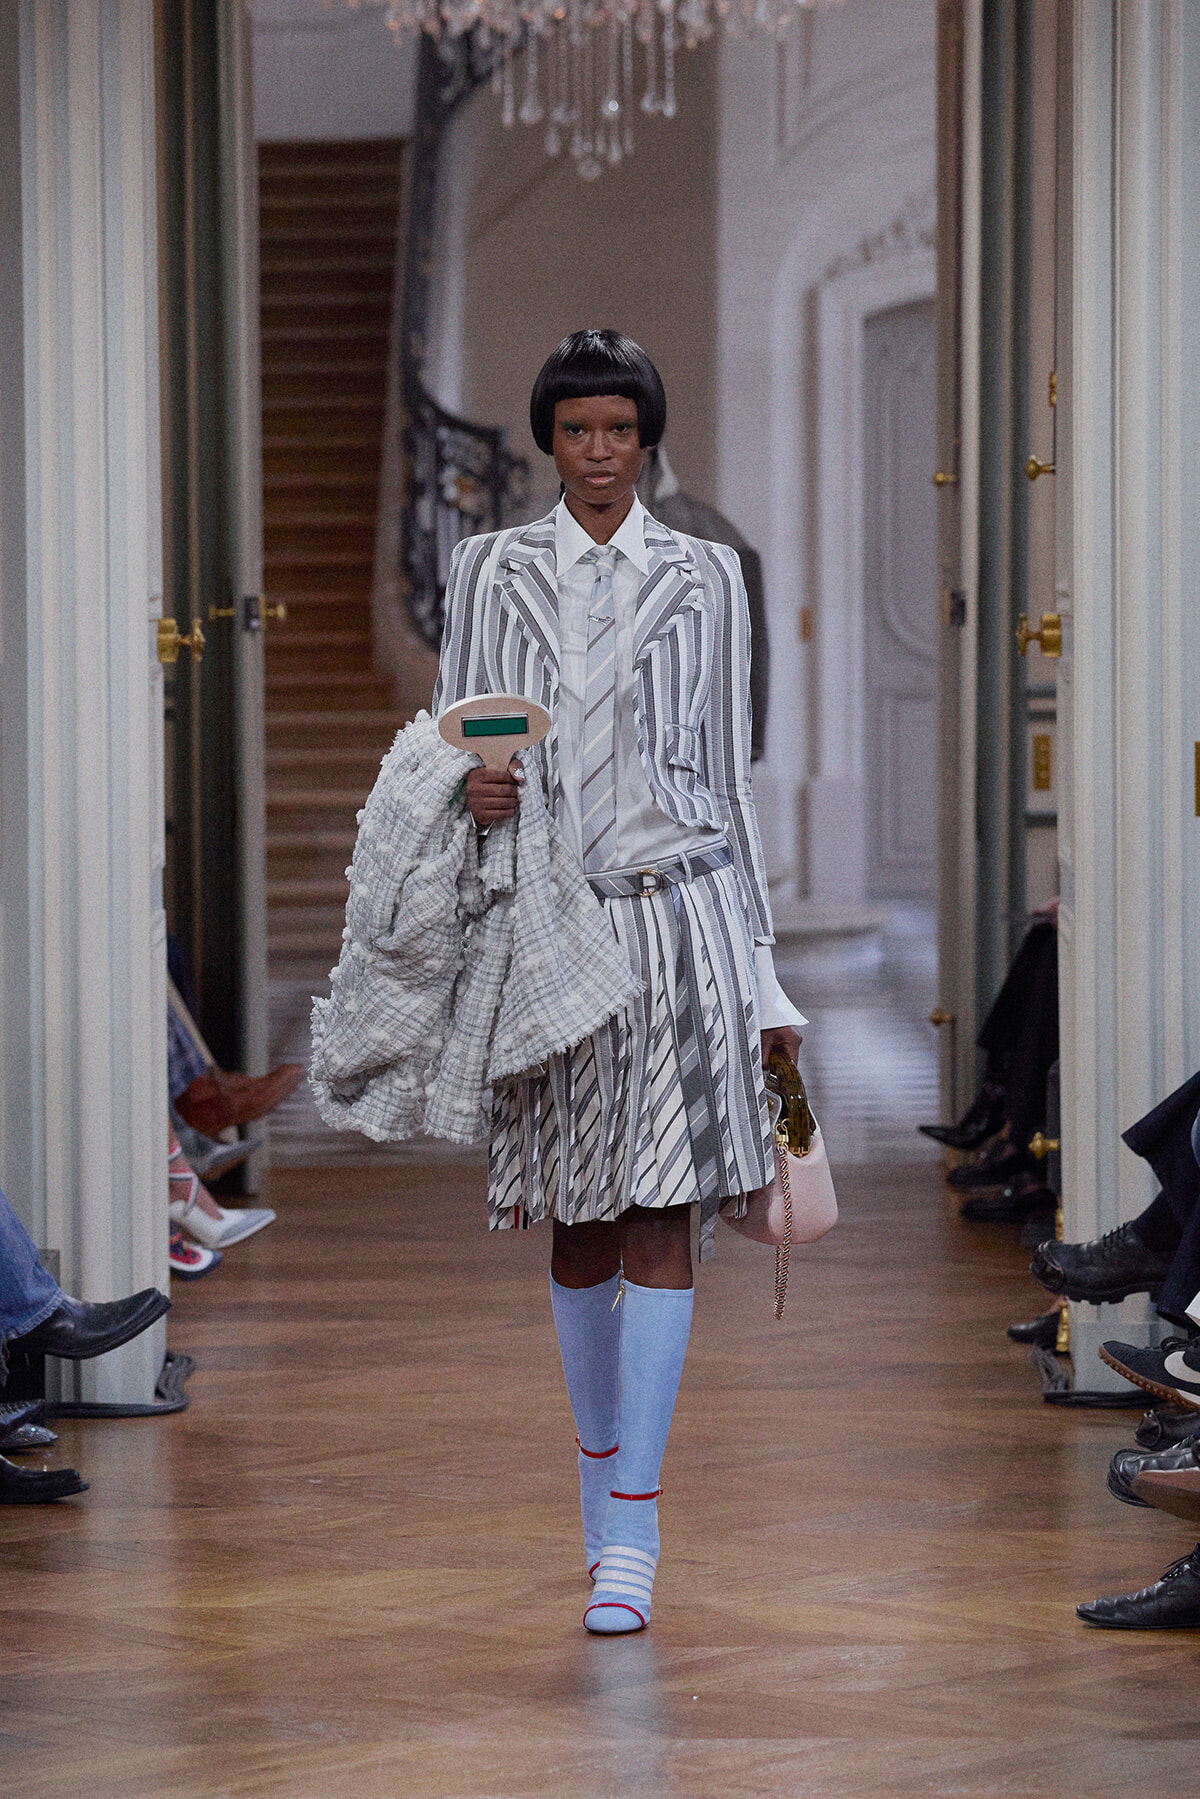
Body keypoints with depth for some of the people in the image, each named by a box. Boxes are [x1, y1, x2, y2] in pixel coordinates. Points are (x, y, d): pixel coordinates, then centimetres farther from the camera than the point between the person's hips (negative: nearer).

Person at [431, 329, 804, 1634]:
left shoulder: (701, 579, 7)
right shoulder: (491, 573, 8)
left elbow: (726, 777, 9)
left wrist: (761, 975, 7)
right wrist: (471, 791, -17)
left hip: (677, 909, -1)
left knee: (661, 1220, -8)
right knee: (579, 1225, 7)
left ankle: (630, 1537, -11)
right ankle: (601, 1472, 24)